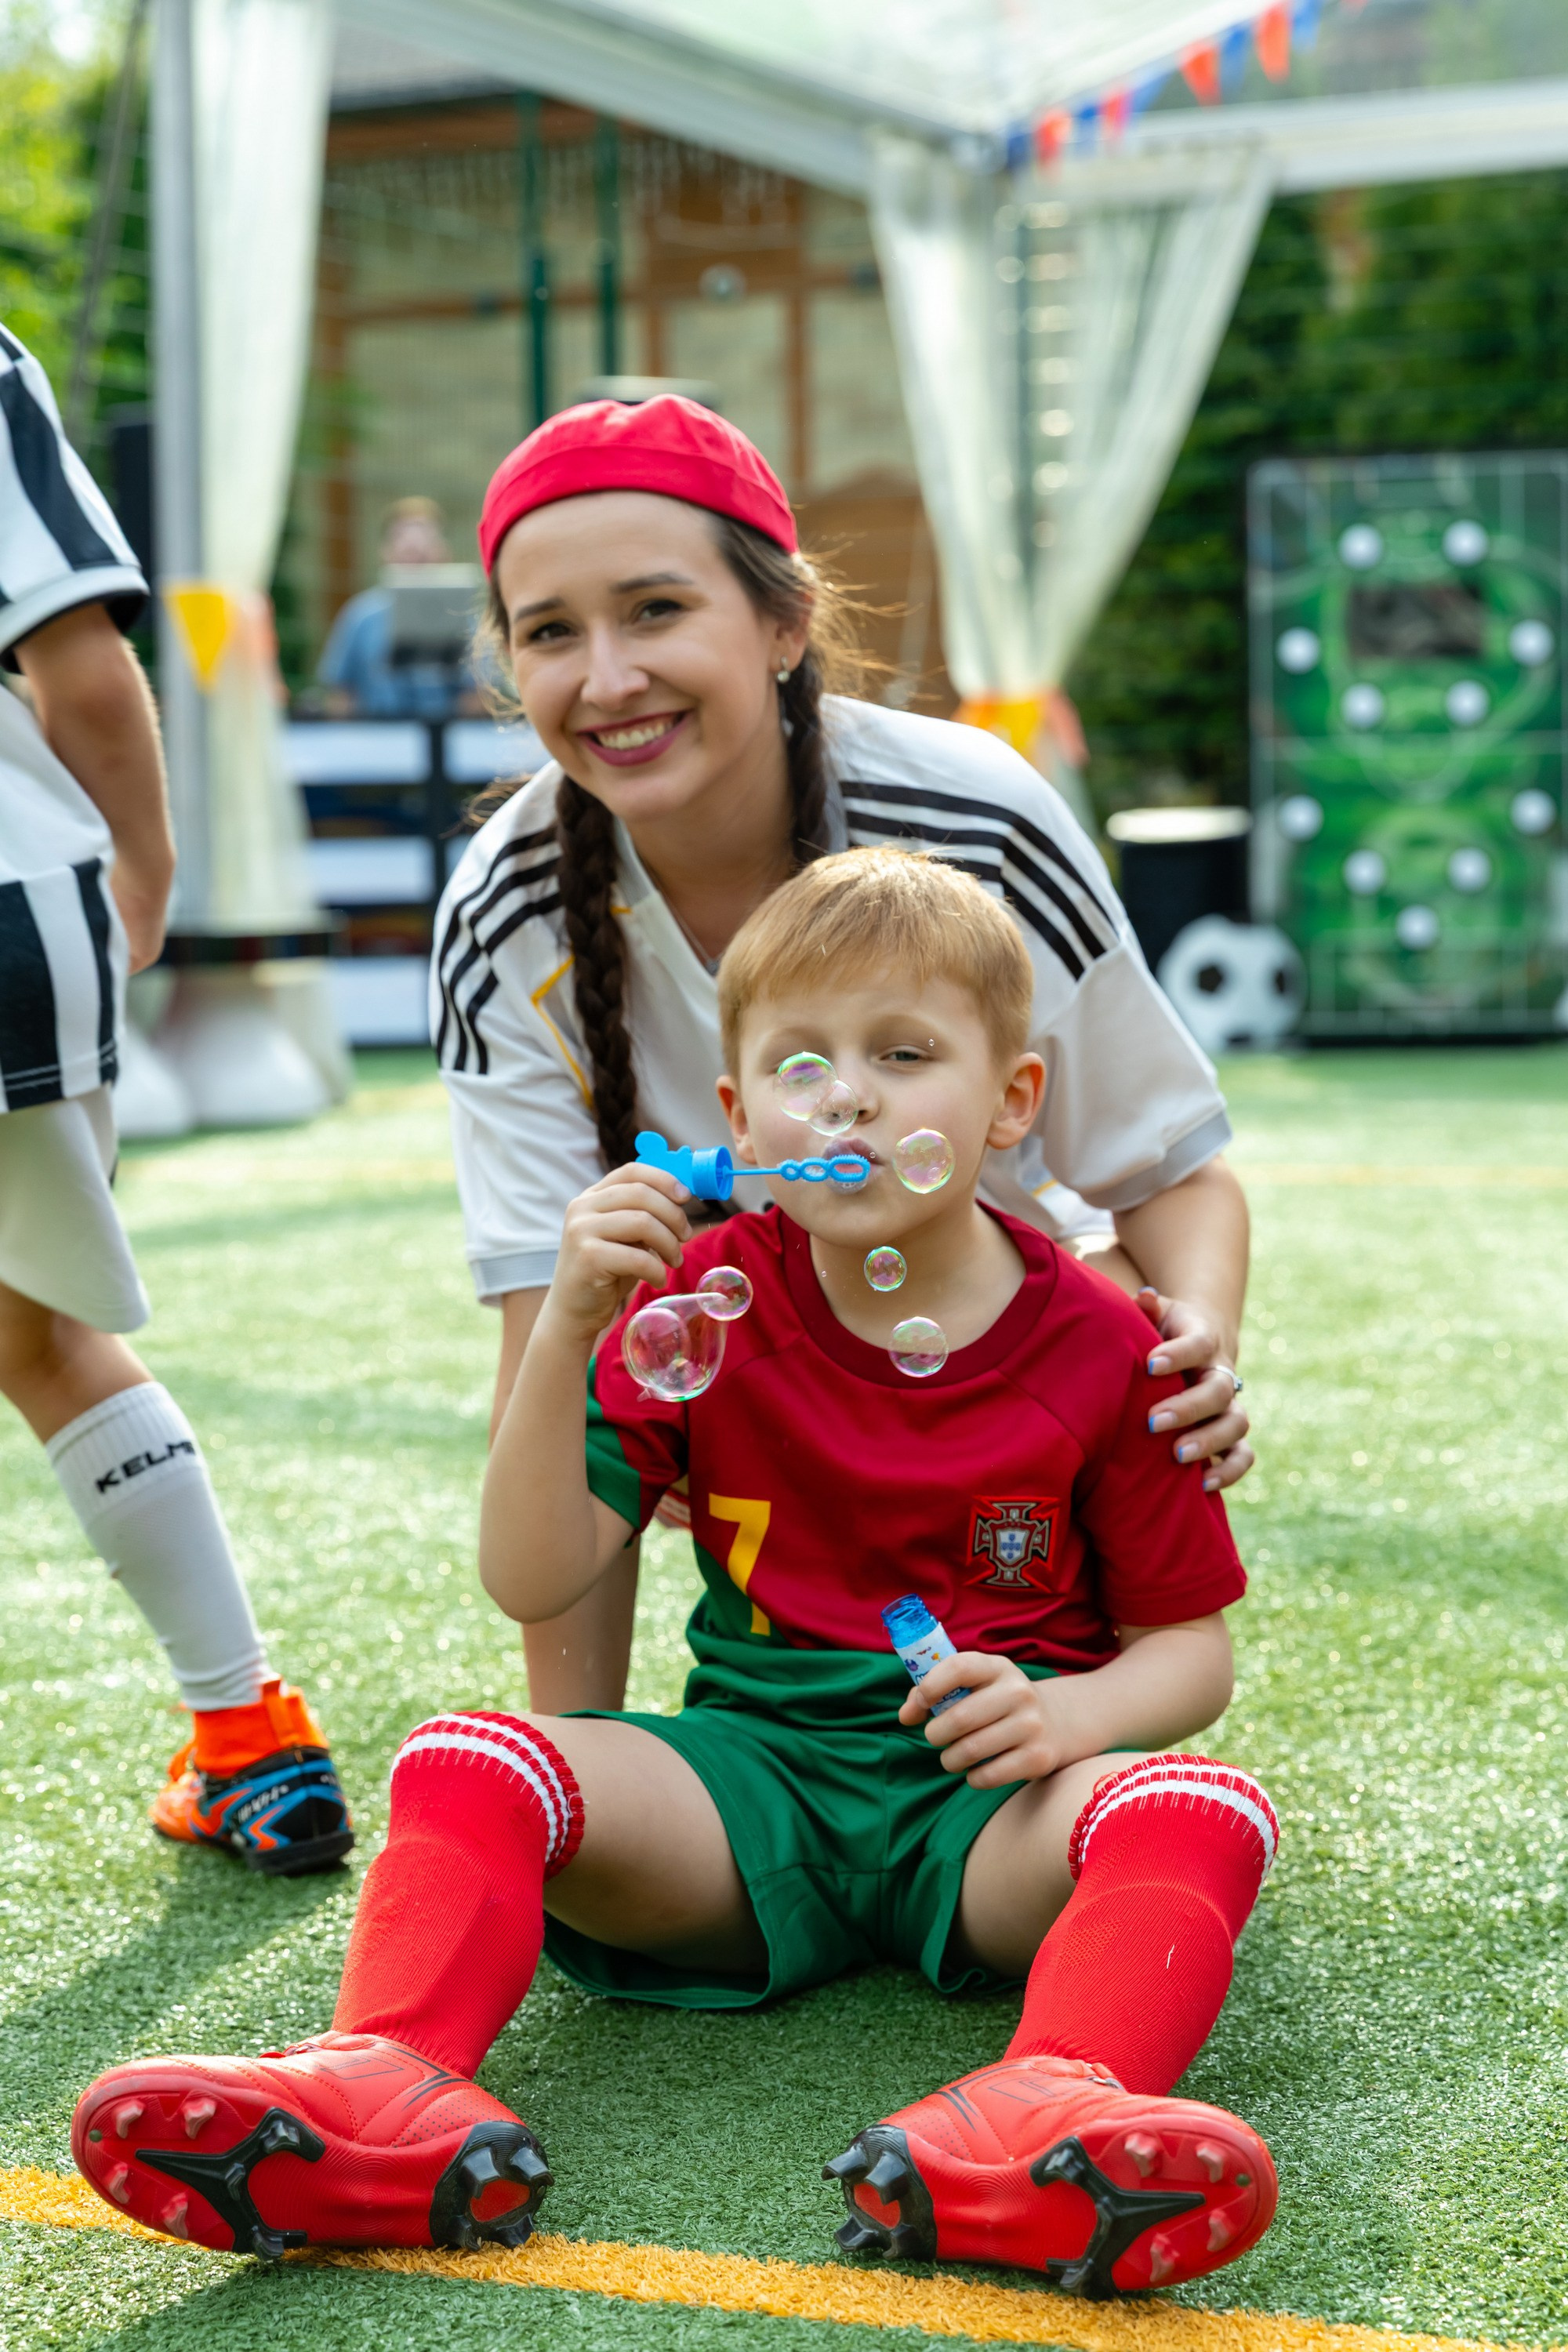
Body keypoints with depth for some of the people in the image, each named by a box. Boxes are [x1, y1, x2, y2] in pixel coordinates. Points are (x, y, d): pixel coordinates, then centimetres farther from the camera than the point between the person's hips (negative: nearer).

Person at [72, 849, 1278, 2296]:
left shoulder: (1096, 1348, 0)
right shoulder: (706, 1303, 4)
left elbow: (1191, 1644, 7)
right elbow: (535, 1582, -3)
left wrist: (1077, 1709, -17)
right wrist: (568, 1331, -16)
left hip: (986, 1796, -2)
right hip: (755, 1772, 2)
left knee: (1199, 1813, -34)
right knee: (466, 1763, -22)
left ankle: (1051, 2113, -60)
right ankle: (387, 2085, -46)